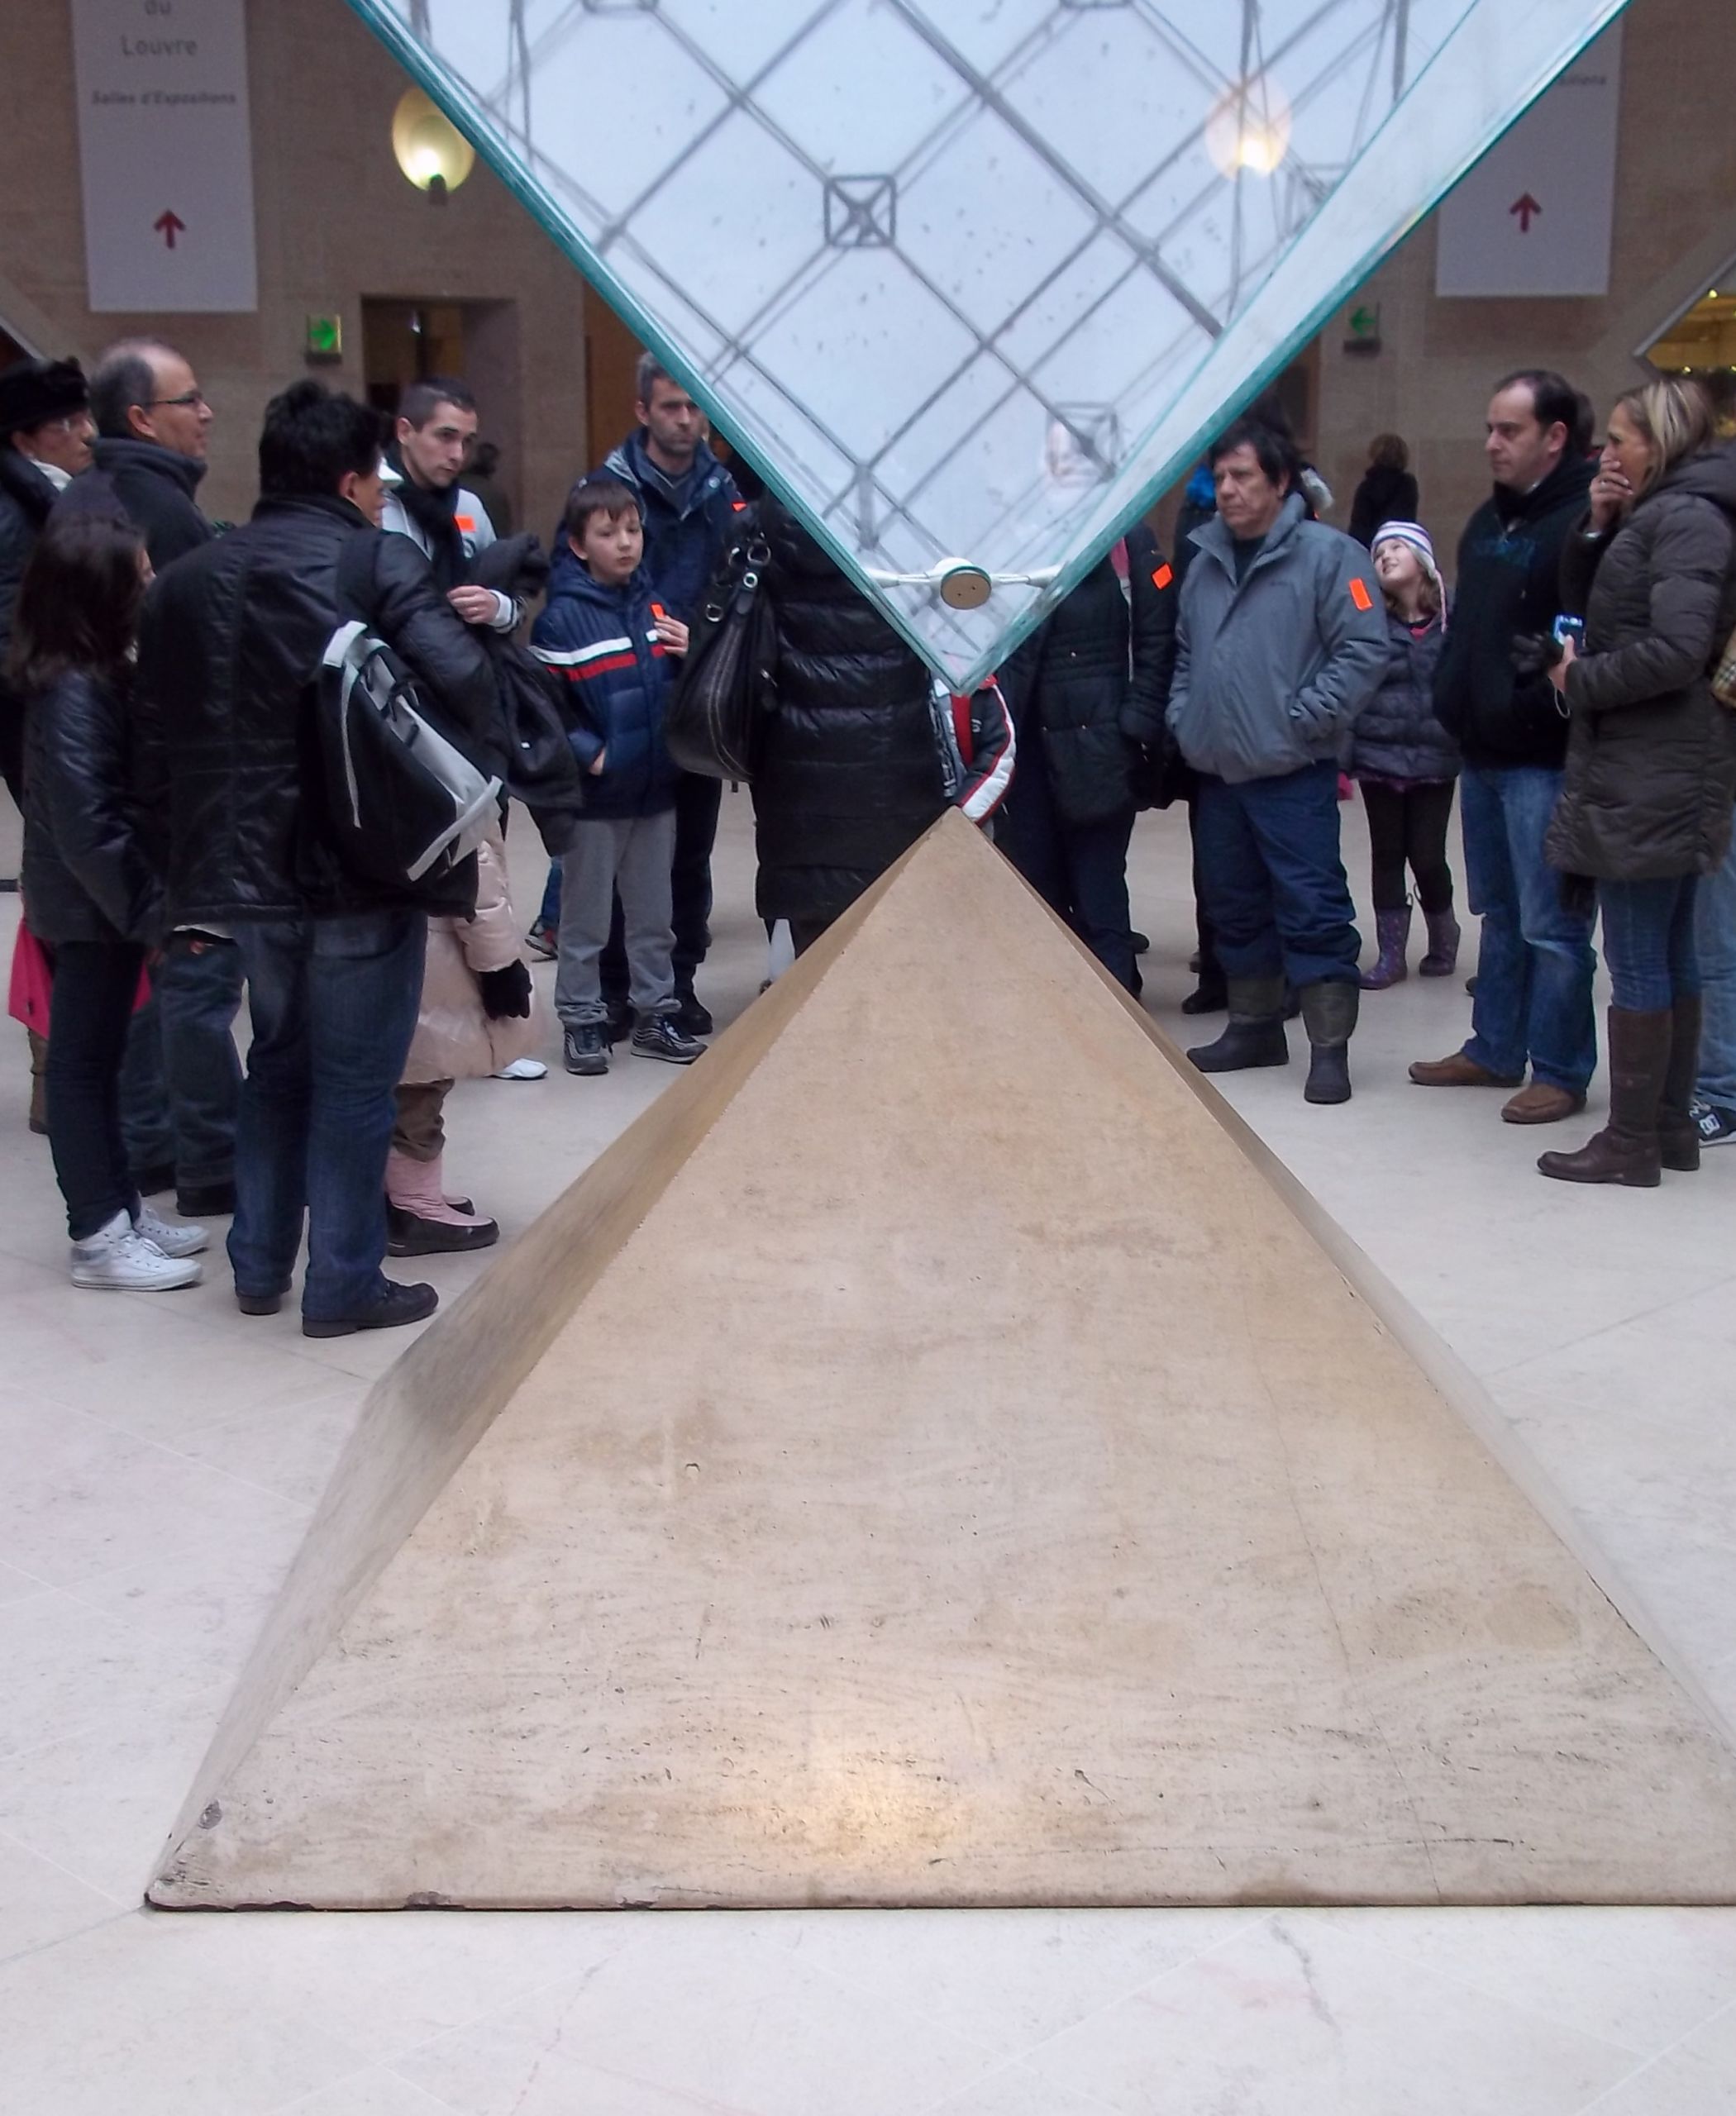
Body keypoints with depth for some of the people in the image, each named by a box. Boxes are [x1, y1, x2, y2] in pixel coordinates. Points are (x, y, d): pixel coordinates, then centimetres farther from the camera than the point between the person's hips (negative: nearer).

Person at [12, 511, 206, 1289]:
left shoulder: (99, 672, 7)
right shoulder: (73, 691, -21)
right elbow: (86, 825, -24)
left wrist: (153, 899, 7)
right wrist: (153, 909, -21)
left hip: (108, 901, 9)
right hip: (91, 905, -9)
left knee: (98, 1056, 16)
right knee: (83, 1060, 1)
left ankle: (121, 1208, 27)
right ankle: (100, 1239, 9)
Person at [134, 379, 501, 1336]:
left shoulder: (187, 579, 9)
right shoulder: (380, 559, -8)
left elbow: (157, 731, 7)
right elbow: (462, 680, -20)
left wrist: (192, 848, 12)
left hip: (245, 859, 6)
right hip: (364, 859, -6)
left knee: (278, 1061, 21)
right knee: (355, 1077, 5)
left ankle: (259, 1264, 28)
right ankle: (344, 1282, 12)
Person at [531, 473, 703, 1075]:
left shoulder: (655, 602, 6)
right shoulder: (562, 616, -12)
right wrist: (587, 754, -17)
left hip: (657, 790, 5)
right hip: (595, 796, -5)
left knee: (654, 915, 15)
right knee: (585, 919, 7)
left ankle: (655, 1014, 27)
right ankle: (581, 1020, 18)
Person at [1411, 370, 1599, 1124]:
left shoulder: (1585, 521, -15)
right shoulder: (1491, 518, 14)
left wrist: (1537, 705, -24)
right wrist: (1452, 694, 13)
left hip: (1544, 758, -9)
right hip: (1484, 751, 9)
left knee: (1551, 924, -2)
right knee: (1499, 914, 18)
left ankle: (1560, 1071, 8)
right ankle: (1494, 1050, 29)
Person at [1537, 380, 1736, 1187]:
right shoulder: (1655, 516, 17)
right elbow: (1585, 607, 18)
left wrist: (1580, 680, -12)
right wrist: (1595, 530, 3)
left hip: (1649, 777, -10)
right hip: (1657, 773, 10)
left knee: (1637, 962, -6)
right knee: (1669, 956, 14)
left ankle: (1631, 1142, 0)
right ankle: (1671, 1123, 22)